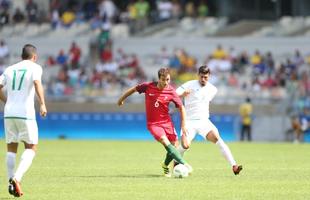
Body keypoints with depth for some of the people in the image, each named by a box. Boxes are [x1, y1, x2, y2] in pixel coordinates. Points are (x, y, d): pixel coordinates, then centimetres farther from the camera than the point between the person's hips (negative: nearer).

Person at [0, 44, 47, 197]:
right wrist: (42, 104, -24)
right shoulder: (34, 67, 1)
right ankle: (17, 178, -17)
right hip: (26, 113, -4)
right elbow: (37, 83, -18)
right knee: (31, 148, 4)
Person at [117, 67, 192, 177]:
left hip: (166, 122, 2)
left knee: (174, 145, 1)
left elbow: (181, 107, 0)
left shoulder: (171, 91, -10)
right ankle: (184, 164, -24)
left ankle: (166, 165, 31)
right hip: (153, 124, -2)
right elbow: (133, 89, 6)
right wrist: (121, 99, 18)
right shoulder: (148, 86, -12)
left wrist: (183, 125, -4)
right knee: (166, 143, -23)